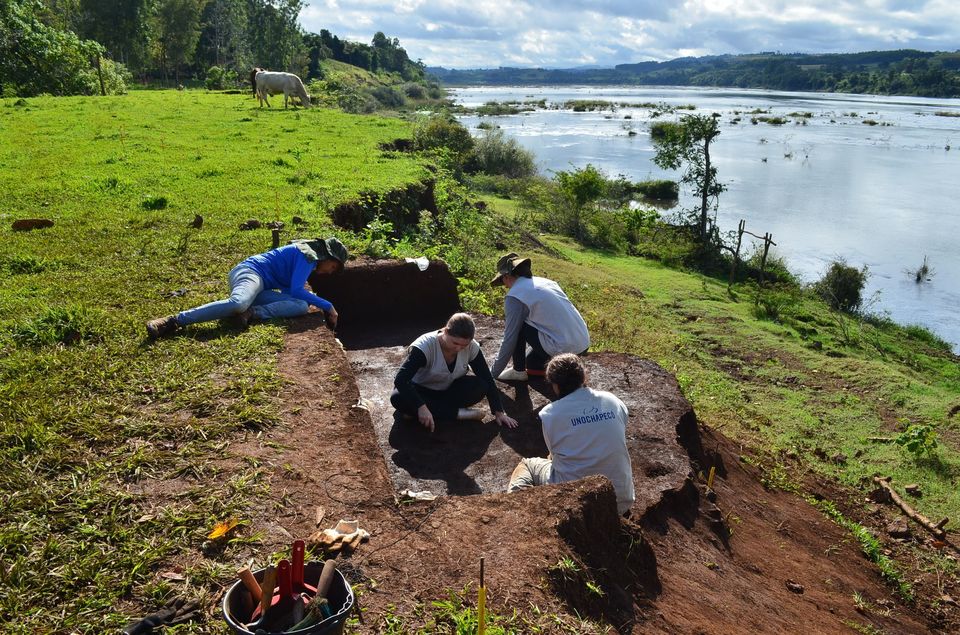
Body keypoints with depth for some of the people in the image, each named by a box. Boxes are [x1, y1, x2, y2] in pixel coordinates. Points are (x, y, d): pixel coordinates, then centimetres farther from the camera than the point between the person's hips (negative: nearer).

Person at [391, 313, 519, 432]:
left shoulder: (471, 347, -19)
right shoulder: (425, 346, -31)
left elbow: (487, 379, -13)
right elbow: (400, 380, -37)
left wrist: (499, 412, -18)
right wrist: (421, 407, -48)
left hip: (448, 390, 3)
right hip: (422, 391, -3)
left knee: (481, 386, -25)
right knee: (398, 399, -37)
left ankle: (428, 410, -18)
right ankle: (458, 413, -28)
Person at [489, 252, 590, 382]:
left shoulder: (514, 296, -6)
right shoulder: (545, 281, 17)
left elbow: (509, 340, -2)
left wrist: (493, 374, 10)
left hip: (564, 347, -8)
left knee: (517, 327, 9)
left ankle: (519, 371, 13)